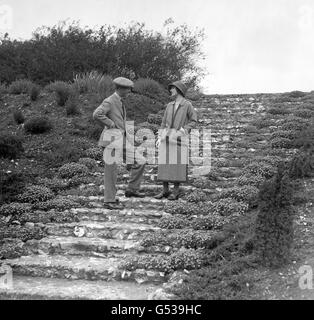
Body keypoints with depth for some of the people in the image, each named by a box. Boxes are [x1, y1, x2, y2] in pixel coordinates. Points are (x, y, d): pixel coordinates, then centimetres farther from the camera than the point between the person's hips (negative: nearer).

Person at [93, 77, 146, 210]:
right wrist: (111, 124, -17)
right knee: (111, 172, -3)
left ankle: (132, 189, 15)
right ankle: (109, 201, 5)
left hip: (123, 140, 9)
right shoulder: (109, 101, -11)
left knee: (139, 161, 5)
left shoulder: (120, 102, 17)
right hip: (112, 140, -9)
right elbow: (96, 115, -27)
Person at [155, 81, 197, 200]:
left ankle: (176, 191, 6)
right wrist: (160, 138, 4)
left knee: (178, 165, -3)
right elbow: (164, 123, 14)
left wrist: (182, 131, -14)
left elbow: (193, 121, 0)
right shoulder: (169, 106, 12)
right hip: (166, 137, 5)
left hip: (180, 139, -5)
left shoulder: (187, 105, -4)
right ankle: (165, 190, 10)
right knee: (164, 164, 3)